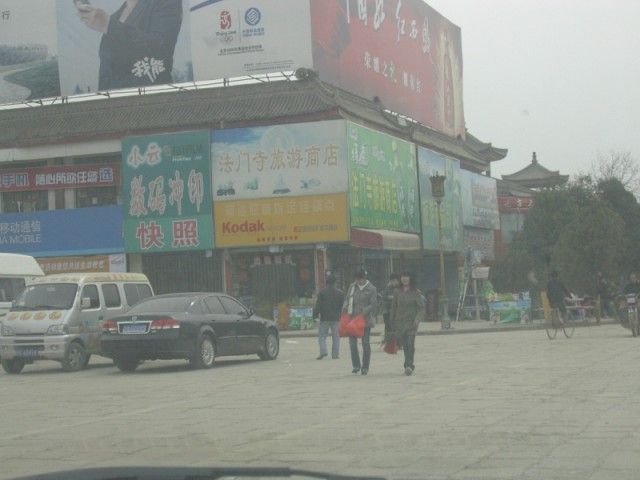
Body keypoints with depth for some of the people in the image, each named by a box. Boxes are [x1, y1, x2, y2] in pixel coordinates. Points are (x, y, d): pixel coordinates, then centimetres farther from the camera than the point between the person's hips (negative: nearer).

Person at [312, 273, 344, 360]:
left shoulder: (322, 292, -6)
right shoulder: (340, 293, 3)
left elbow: (318, 305, -6)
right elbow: (343, 306, 7)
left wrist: (315, 315, 2)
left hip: (324, 318, -2)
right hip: (336, 318, 2)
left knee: (322, 335, 4)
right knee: (336, 336, 8)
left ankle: (323, 351, -13)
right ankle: (335, 354, 7)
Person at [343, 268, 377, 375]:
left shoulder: (371, 289, -3)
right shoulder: (352, 286, 10)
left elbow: (373, 304, -7)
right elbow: (347, 299, 15)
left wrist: (364, 311, -20)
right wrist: (345, 307, -5)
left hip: (365, 318, -4)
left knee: (365, 342, 1)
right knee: (352, 341, -2)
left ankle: (365, 367, 9)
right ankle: (356, 365, 9)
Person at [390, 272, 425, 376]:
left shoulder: (416, 292, 1)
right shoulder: (397, 292, 9)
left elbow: (422, 307, -1)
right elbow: (393, 307, 14)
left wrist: (418, 318, -17)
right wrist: (392, 323, 12)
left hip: (411, 322, -3)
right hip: (399, 321, 3)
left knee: (410, 344, -13)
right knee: (404, 345, 3)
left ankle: (409, 365, -19)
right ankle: (409, 364, 19)